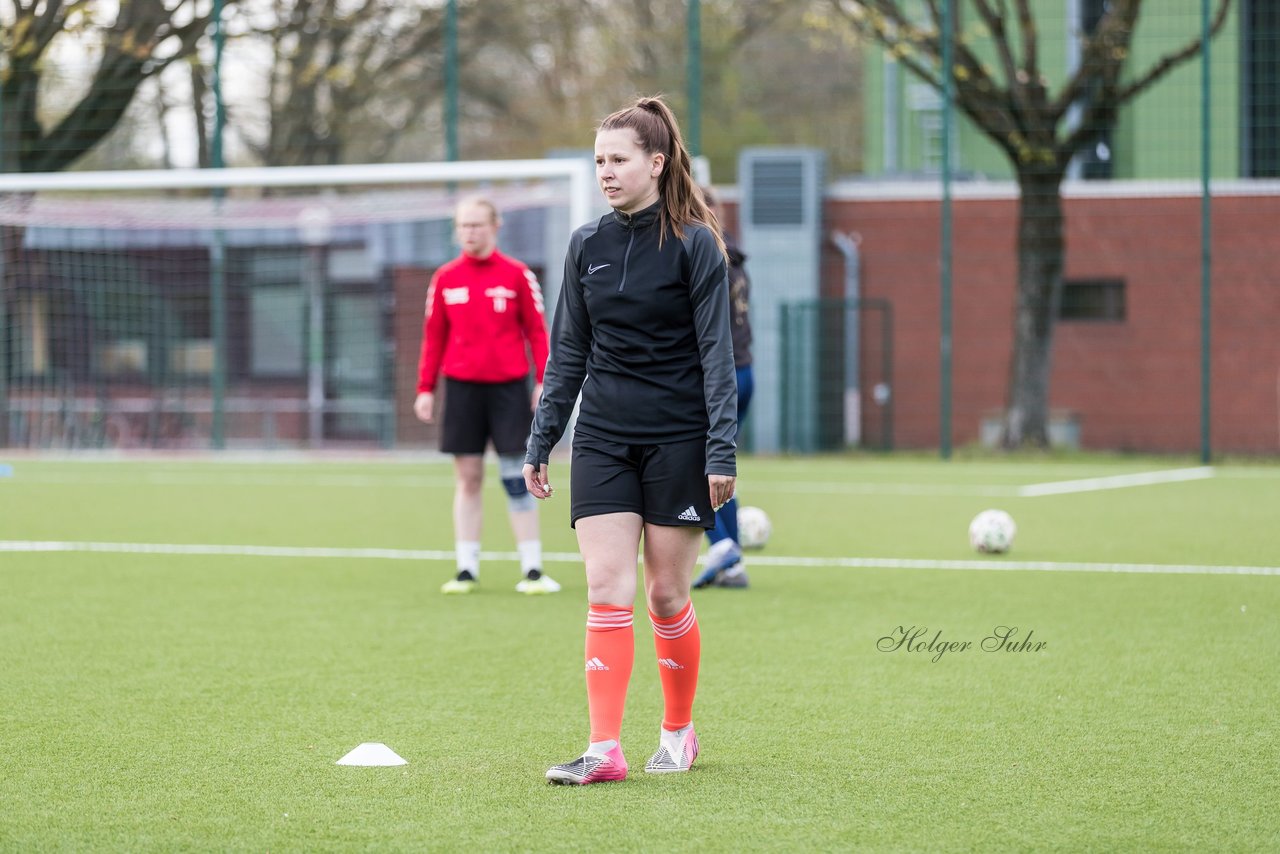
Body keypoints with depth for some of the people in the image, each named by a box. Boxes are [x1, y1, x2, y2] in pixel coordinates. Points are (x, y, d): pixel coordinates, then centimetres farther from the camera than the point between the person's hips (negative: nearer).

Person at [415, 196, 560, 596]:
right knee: (467, 479, 3)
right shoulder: (445, 279, 7)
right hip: (462, 386, 2)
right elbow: (433, 337, 11)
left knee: (516, 478, -3)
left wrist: (544, 382, -6)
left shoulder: (517, 275, 1)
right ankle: (466, 570, 8)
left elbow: (537, 332, 2)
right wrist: (425, 389, 6)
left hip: (508, 385, -2)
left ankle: (532, 570, 2)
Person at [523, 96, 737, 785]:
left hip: (677, 439, -3)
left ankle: (678, 732, 21)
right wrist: (539, 443, 12)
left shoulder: (694, 244, -5)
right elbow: (568, 353, 14)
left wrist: (722, 450, -12)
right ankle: (604, 749, -10)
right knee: (606, 588, -7)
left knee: (665, 594, 2)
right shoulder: (587, 245, 8)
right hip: (602, 438, 3)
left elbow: (716, 353, -6)